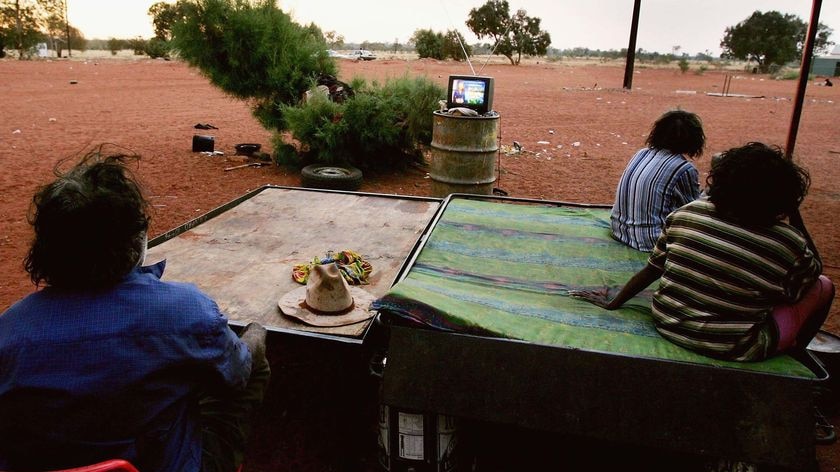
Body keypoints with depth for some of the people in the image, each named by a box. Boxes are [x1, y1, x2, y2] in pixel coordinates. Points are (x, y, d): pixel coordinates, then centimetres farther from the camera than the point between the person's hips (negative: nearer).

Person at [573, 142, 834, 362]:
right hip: (729, 349, -4)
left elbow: (653, 268, -1)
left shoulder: (686, 214, -9)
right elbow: (813, 270, 6)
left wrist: (613, 302, 11)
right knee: (823, 286, 15)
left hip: (668, 324, 4)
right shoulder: (788, 244, -17)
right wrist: (795, 215, 1)